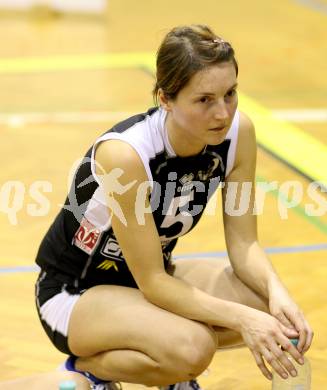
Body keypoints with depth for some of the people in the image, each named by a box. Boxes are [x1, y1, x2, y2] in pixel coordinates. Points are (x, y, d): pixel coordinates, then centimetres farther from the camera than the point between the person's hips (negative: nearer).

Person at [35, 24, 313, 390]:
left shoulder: (238, 132, -15)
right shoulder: (124, 153, -32)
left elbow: (243, 242, -9)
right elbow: (152, 284, -28)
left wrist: (276, 292, -29)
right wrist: (241, 318, -36)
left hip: (156, 275, 6)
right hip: (73, 293, -6)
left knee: (277, 308, -18)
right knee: (191, 347, -34)